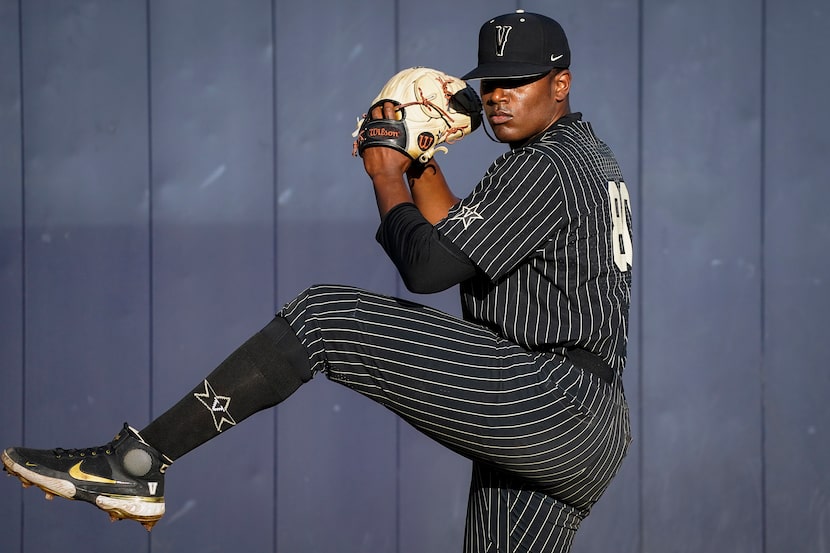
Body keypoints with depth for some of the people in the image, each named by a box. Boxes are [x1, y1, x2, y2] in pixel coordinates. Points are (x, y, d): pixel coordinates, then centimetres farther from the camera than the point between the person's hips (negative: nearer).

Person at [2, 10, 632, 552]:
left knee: (324, 318, -16)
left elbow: (426, 266, -15)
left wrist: (387, 177, 2)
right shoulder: (592, 157, 25)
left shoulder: (544, 167, -9)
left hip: (552, 399, -11)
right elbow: (463, 245, 30)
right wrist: (421, 161, 21)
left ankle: (133, 464, -21)